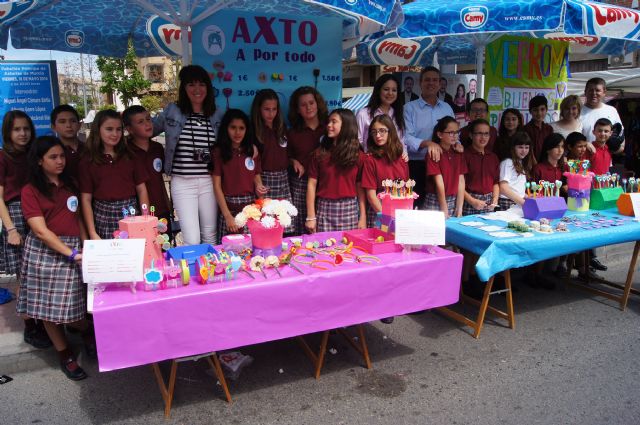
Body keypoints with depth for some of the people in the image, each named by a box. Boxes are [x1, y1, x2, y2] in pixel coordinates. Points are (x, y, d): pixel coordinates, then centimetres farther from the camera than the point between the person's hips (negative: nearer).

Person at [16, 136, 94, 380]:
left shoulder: (69, 184, 12)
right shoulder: (30, 191, -4)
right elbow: (41, 231, -12)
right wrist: (72, 253, -19)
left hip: (73, 251, 3)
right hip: (45, 253, -3)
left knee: (71, 306, 0)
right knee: (50, 308, 5)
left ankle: (87, 332, 30)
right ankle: (65, 356, 22)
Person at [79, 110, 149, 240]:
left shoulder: (130, 156, 8)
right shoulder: (88, 160, 2)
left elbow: (141, 190, 7)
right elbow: (86, 199, 0)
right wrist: (92, 234, -5)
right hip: (104, 218, -1)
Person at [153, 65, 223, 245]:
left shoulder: (217, 115, 7)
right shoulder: (172, 112, 3)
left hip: (209, 182, 2)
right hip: (182, 182, -2)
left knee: (210, 236, 13)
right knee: (191, 240, -6)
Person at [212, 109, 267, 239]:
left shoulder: (252, 150, 7)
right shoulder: (219, 152, -4)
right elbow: (217, 185, -5)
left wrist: (259, 186, -8)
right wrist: (227, 215, -10)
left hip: (251, 207, 3)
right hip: (230, 207, -3)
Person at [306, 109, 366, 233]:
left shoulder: (358, 156, 3)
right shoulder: (320, 153, 1)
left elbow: (360, 187, 3)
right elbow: (312, 184, 0)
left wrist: (363, 217, 0)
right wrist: (310, 217, -4)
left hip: (350, 209, 1)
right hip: (325, 209, 0)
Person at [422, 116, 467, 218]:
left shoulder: (458, 153, 7)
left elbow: (461, 181, 3)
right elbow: (439, 183, -14)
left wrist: (459, 209, -4)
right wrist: (444, 210, -15)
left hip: (454, 201, 5)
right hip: (435, 202, -5)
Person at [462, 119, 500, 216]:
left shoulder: (493, 157, 13)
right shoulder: (465, 155, -7)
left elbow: (496, 182, 16)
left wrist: (495, 200, 2)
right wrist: (472, 201, -17)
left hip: (488, 204, 5)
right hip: (469, 203, -5)